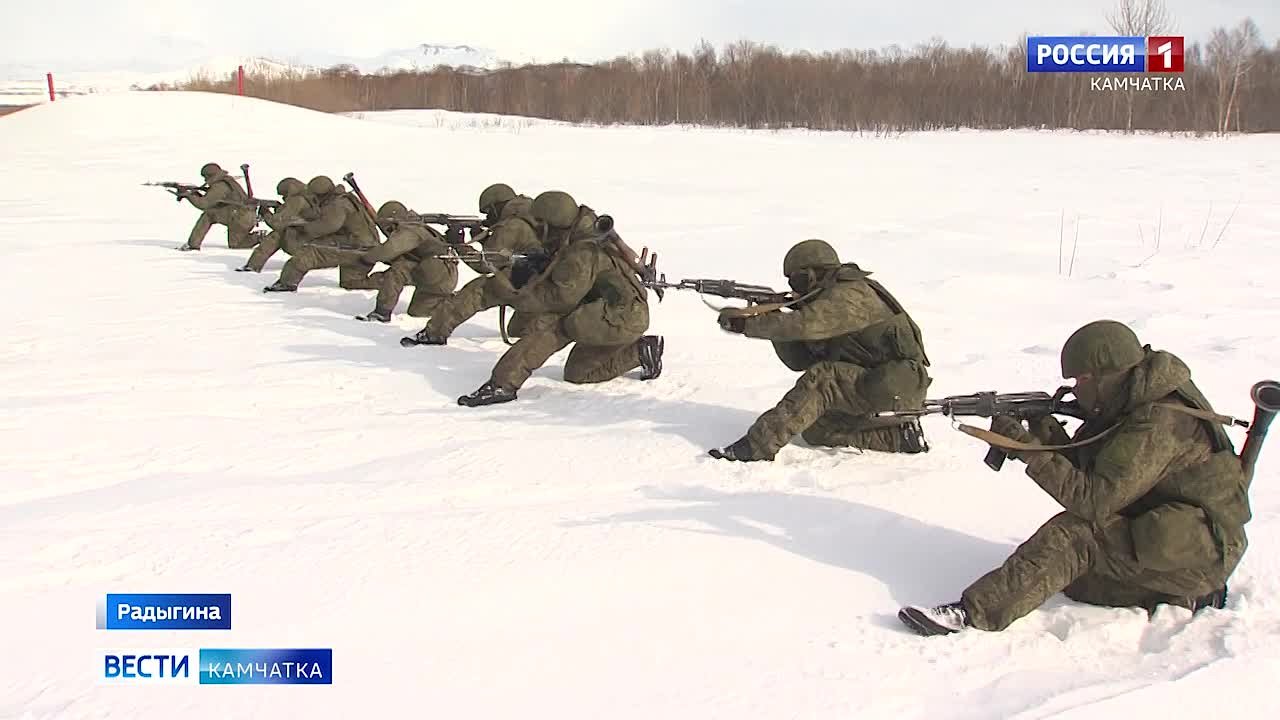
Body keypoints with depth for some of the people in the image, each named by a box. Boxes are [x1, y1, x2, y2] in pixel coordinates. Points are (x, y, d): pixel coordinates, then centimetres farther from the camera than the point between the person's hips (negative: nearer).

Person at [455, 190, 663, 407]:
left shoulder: (582, 254, -21)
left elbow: (562, 297, -25)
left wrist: (514, 296, -19)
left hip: (621, 319, -10)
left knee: (548, 321, -22)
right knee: (576, 373, 18)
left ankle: (503, 384, -28)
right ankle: (639, 351, 14)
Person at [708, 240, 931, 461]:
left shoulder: (849, 295, -15)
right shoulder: (825, 302, 15)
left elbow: (802, 325, -30)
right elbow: (799, 360, 11)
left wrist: (746, 323, -23)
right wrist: (772, 320, -2)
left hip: (896, 389, -10)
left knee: (822, 378, -25)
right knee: (816, 431, 3)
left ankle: (756, 447, -25)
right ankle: (899, 436, 4)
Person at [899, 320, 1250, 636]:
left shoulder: (1156, 424, -23)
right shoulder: (1132, 407, 5)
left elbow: (1095, 498, -25)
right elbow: (1086, 473, 5)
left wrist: (1029, 450, -24)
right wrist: (1049, 437, -12)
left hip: (1198, 552, -10)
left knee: (1078, 534, -24)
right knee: (1068, 569, 3)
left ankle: (973, 614, -28)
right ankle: (1182, 593, 5)